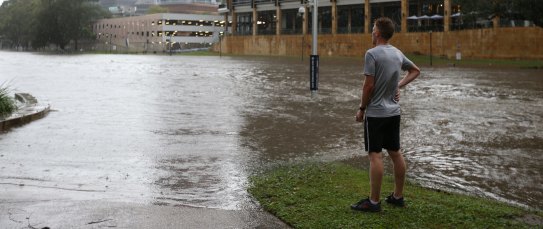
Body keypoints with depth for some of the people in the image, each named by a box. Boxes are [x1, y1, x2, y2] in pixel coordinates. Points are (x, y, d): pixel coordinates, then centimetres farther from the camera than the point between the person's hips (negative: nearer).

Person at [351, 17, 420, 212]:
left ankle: (374, 201, -1)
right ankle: (398, 196, 21)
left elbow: (369, 85, -16)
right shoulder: (398, 53, 9)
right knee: (395, 153, 12)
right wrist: (400, 85, 13)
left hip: (375, 113, -7)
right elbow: (415, 71, 23)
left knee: (375, 155, -5)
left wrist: (361, 108, -5)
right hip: (394, 112, 7)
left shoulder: (372, 54, -14)